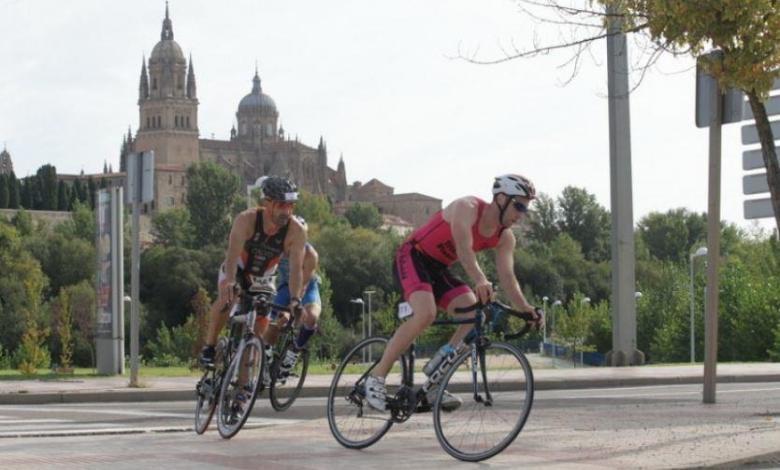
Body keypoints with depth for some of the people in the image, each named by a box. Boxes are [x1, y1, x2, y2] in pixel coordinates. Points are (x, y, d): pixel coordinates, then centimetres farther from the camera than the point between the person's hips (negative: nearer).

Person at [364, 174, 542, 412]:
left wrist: (525, 308, -26)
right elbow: (464, 249, -38)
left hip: (438, 268, 8)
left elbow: (507, 277, -9)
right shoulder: (467, 208, -22)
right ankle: (377, 376, -20)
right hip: (412, 257, -8)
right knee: (426, 314, -31)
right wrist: (480, 281, -55)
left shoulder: (505, 238, 0)